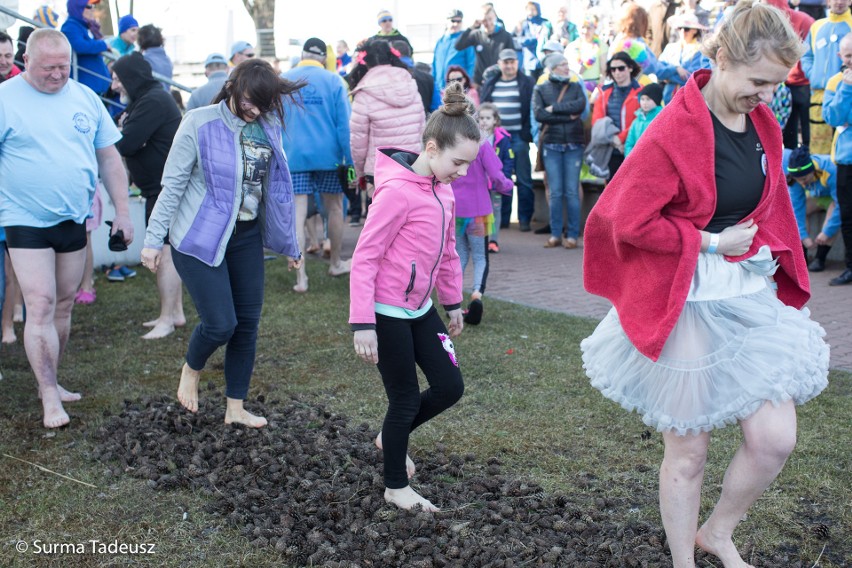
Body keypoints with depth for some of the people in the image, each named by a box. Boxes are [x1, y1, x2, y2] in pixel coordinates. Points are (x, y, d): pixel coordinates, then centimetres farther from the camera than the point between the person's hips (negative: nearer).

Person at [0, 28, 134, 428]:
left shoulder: (85, 98, 5)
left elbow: (108, 157, 9)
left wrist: (122, 211, 6)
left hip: (75, 219, 5)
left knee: (64, 304, 12)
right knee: (41, 304, -9)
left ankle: (49, 382, 26)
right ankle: (50, 396, -3)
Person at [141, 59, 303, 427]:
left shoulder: (268, 128, 3)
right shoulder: (199, 123, -12)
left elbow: (276, 187, 12)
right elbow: (173, 184, -8)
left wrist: (290, 243, 14)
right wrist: (154, 239, -10)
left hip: (247, 236, 5)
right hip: (201, 238, -5)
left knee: (248, 323, 7)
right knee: (220, 324, -9)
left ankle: (235, 408, 21)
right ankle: (192, 369, 25)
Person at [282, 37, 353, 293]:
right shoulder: (333, 81, -2)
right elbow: (344, 122, -5)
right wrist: (350, 160, -1)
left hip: (294, 156, 1)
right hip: (328, 156, -1)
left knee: (297, 215, -1)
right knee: (334, 207, 17)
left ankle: (300, 277, -5)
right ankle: (336, 264, 31)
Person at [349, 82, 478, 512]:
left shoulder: (443, 189, 5)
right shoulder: (397, 191, -21)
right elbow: (364, 257, -20)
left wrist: (453, 303, 22)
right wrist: (362, 324, -21)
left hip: (419, 308, 8)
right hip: (387, 311, -8)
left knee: (449, 386, 8)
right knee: (407, 399, 2)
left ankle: (391, 437, 33)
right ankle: (396, 487, 23)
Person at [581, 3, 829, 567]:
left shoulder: (763, 124, 4)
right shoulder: (673, 132, -18)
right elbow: (627, 221, -18)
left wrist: (776, 265, 12)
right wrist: (711, 243, -14)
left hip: (754, 295, 6)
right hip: (688, 304, -6)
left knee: (775, 438, 3)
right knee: (688, 452, 7)